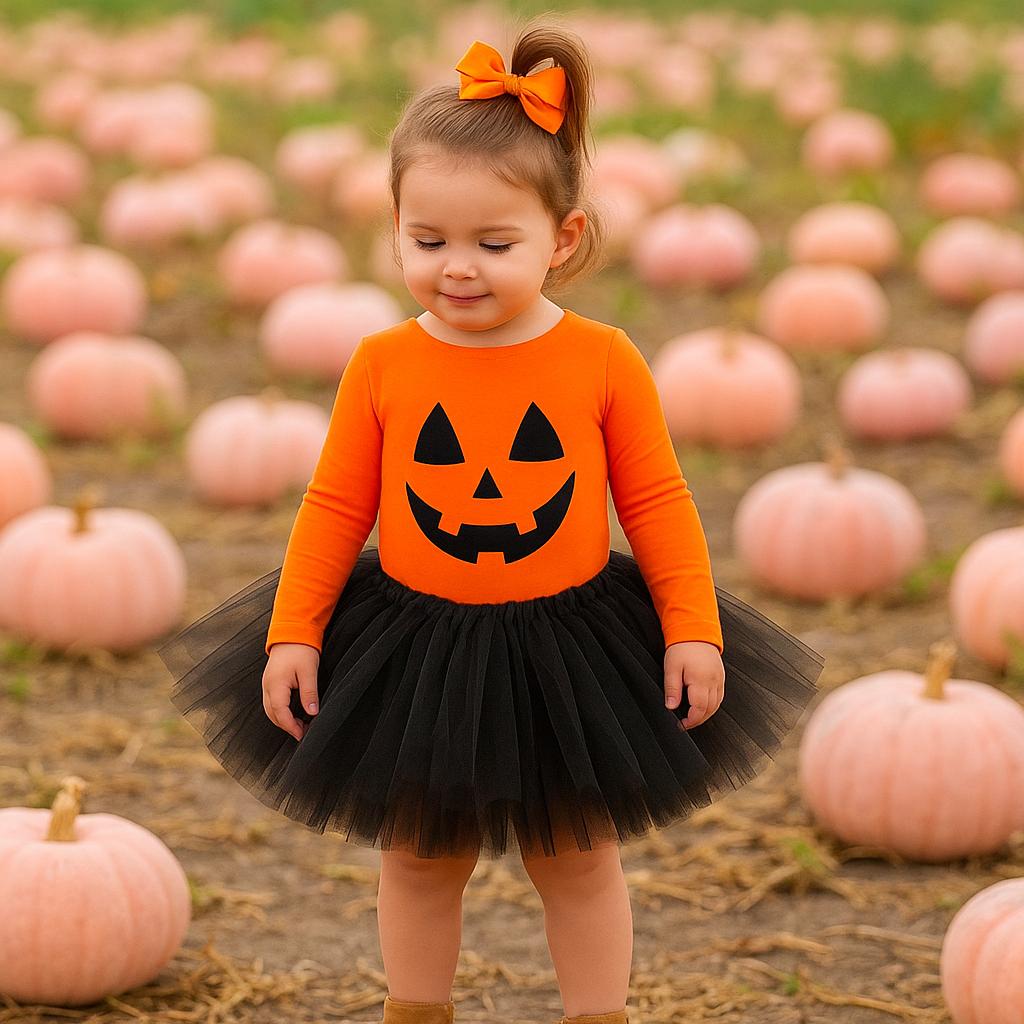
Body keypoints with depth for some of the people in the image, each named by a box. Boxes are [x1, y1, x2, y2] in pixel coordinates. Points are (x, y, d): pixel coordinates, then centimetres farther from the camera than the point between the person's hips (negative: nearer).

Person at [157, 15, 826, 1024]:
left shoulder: (605, 362, -13)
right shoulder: (382, 365, -10)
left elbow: (657, 502, -5)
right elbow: (335, 507, -2)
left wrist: (692, 630, -9)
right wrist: (293, 631, -5)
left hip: (568, 650, -1)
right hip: (413, 654, 1)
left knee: (578, 860, 15)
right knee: (418, 858, 16)